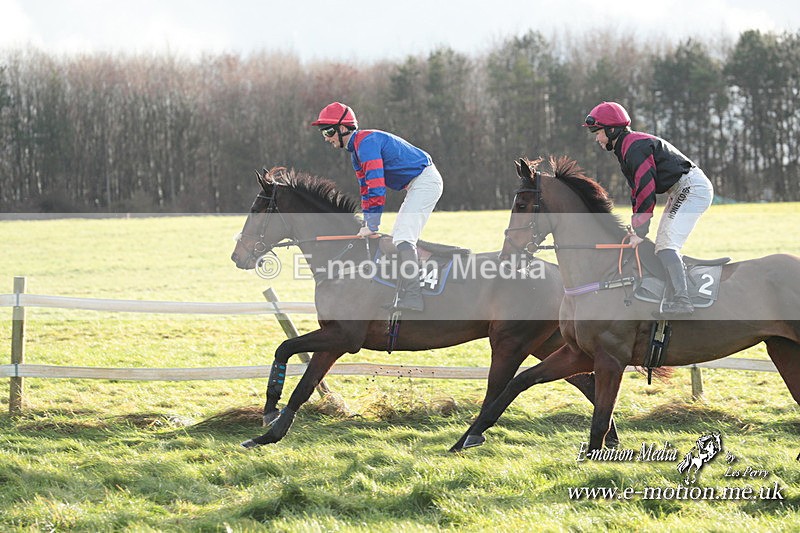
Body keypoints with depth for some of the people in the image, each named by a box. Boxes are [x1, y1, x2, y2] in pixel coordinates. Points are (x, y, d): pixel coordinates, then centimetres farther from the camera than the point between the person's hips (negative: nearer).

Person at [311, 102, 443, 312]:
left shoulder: (366, 142, -19)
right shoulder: (356, 149, 15)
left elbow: (376, 187, -25)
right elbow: (366, 190, 19)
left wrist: (372, 225, -22)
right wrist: (366, 224, 12)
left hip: (425, 180, -11)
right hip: (417, 185, 11)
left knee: (403, 238, -20)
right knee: (398, 238, 15)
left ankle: (412, 297, -28)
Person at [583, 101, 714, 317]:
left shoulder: (634, 147, -17)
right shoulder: (625, 148, 17)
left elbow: (646, 190, -23)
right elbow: (637, 191, 19)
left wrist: (640, 232, -22)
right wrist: (634, 227, 11)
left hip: (692, 187, -11)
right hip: (681, 190, 11)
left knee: (667, 244, -19)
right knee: (662, 246, 11)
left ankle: (681, 299, -27)